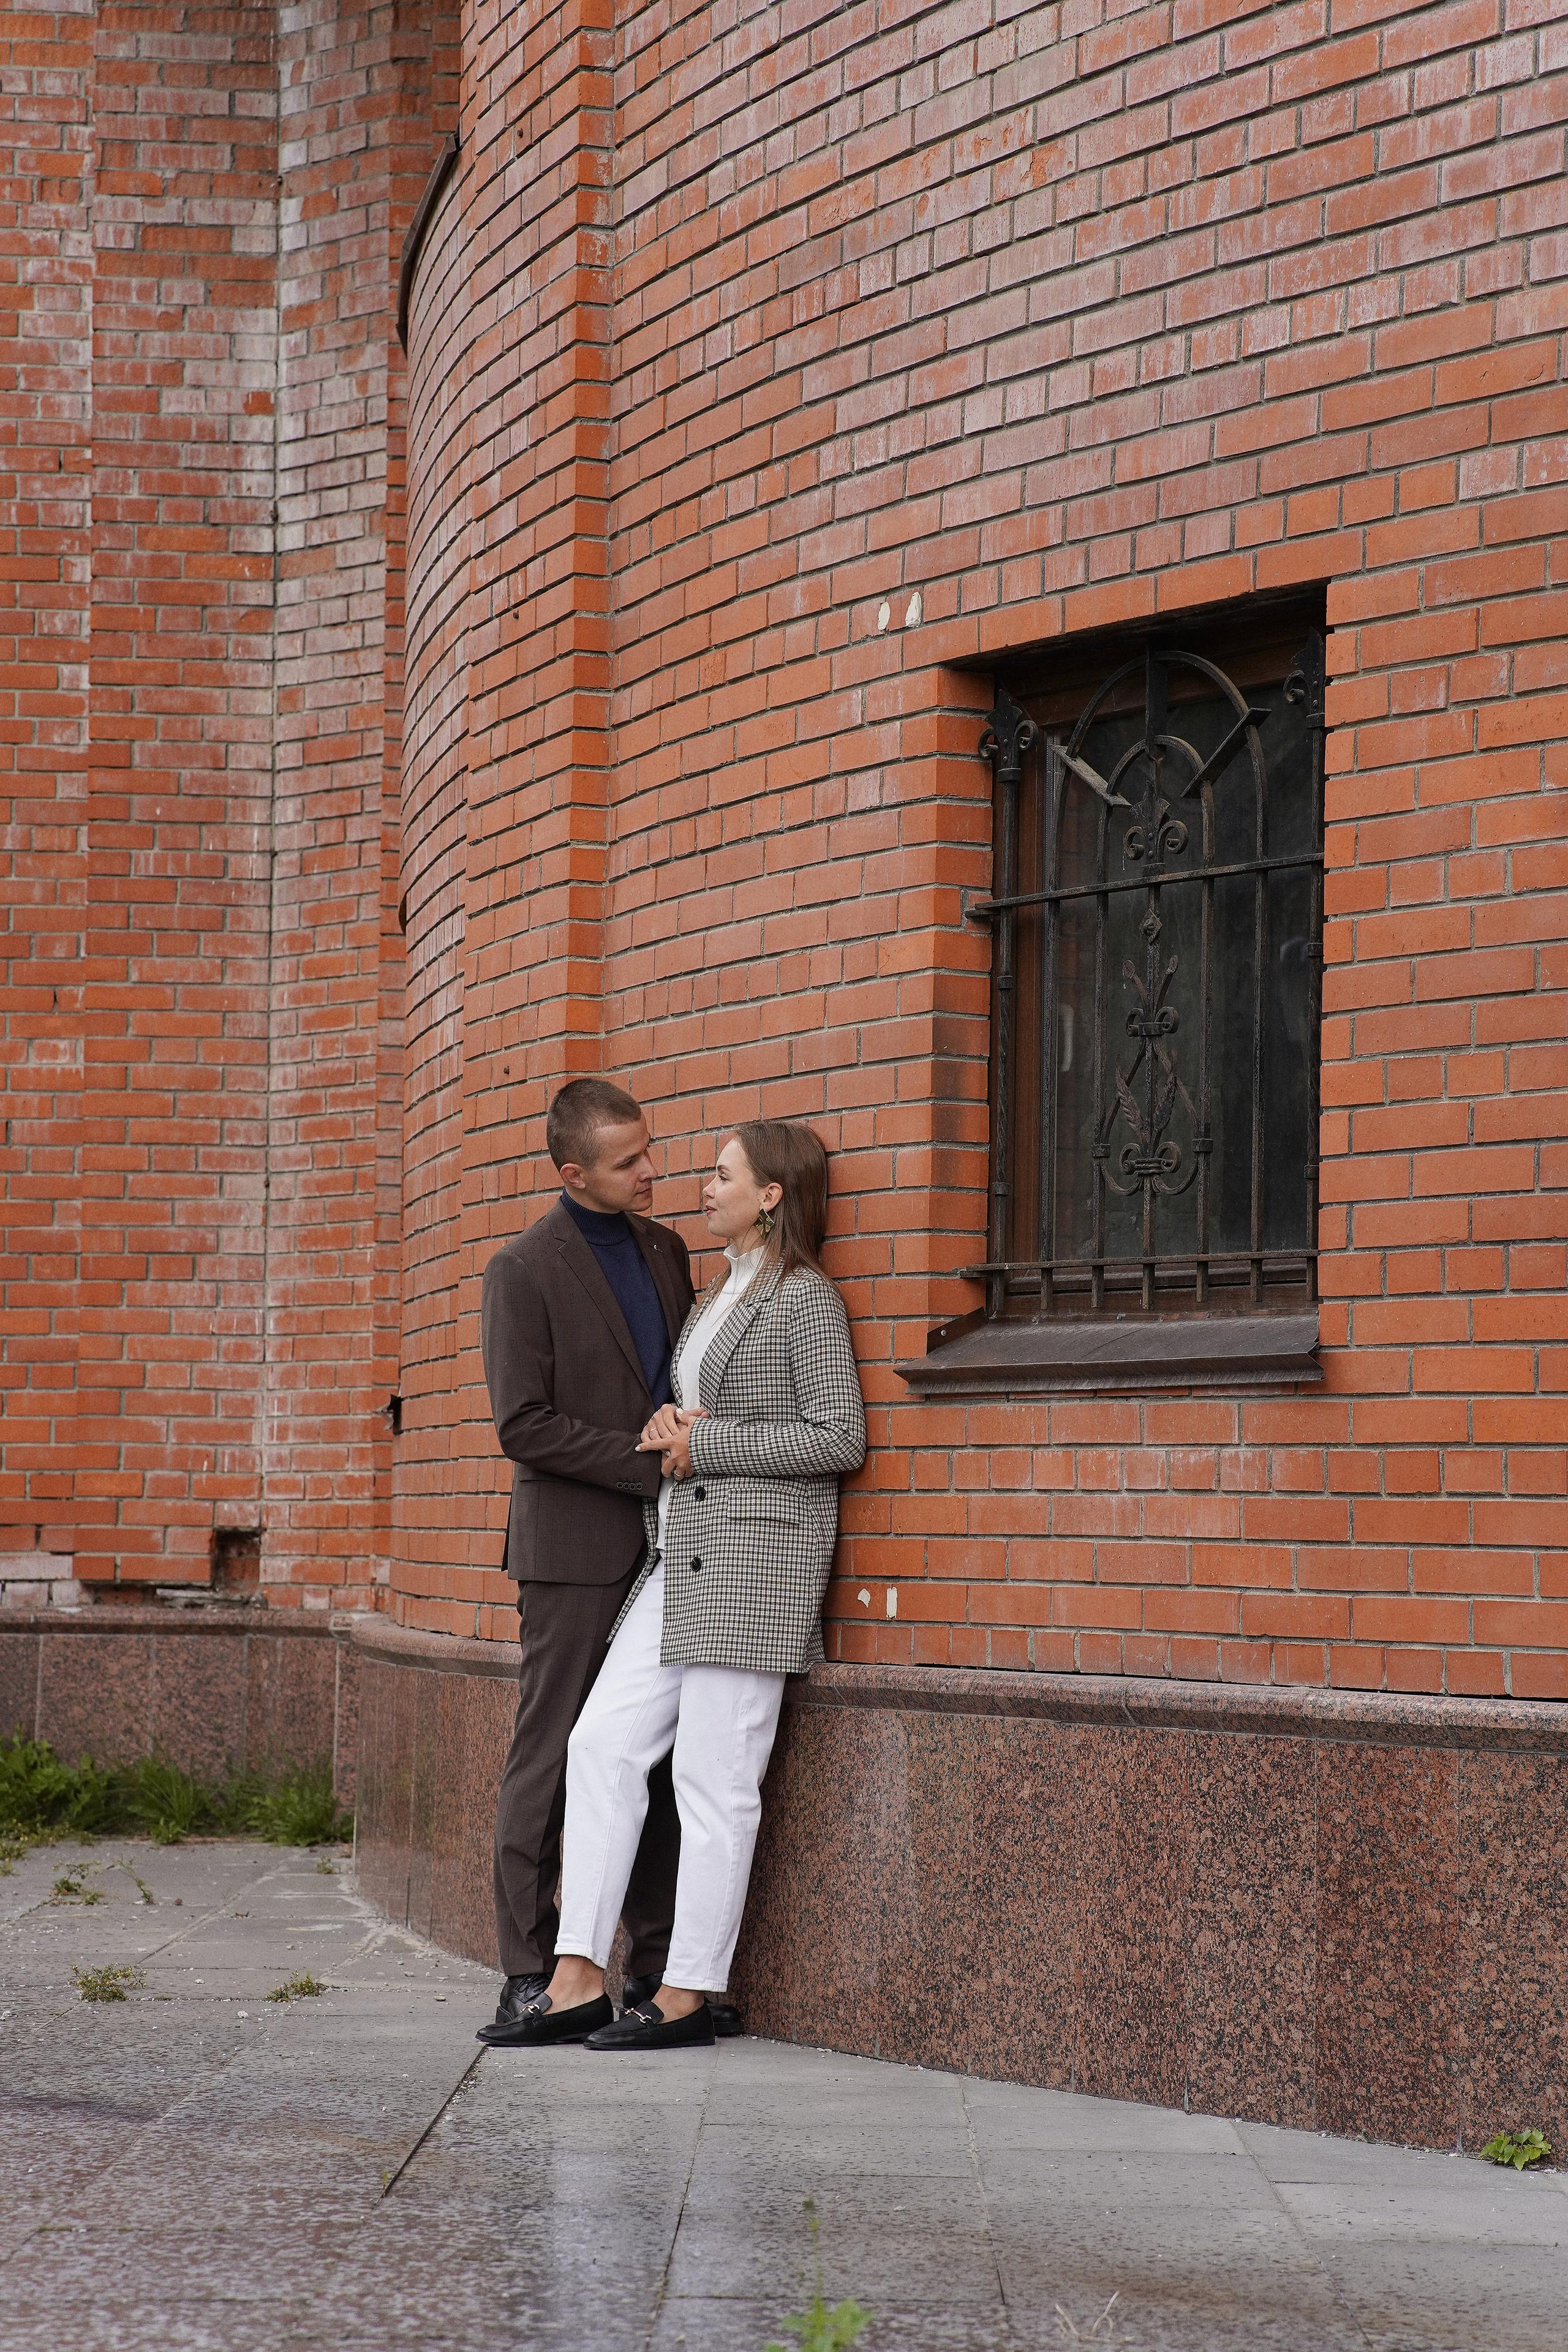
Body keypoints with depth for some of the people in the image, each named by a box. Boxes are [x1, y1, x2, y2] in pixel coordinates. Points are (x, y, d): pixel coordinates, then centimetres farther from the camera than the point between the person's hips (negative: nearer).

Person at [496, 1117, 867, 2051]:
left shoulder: (806, 1298, -7)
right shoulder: (723, 1293, 20)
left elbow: (840, 1439, -13)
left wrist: (705, 1442, -11)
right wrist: (667, 1424, 2)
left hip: (756, 1553, -9)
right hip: (683, 1552, 9)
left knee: (715, 1779, -5)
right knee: (602, 1742, 1)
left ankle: (688, 1994, 1)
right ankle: (579, 1978, 1)